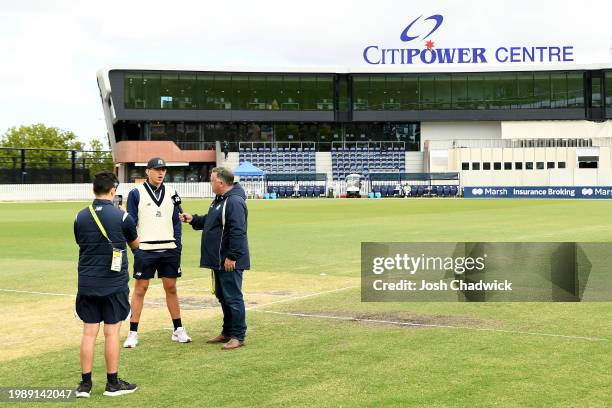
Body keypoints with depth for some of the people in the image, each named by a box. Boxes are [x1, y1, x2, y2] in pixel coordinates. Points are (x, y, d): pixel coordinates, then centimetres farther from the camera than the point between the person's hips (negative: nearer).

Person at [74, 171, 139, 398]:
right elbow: (135, 244, 8)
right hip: (114, 284, -3)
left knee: (89, 332, 7)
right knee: (112, 332, 4)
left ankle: (85, 383, 11)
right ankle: (113, 383, 12)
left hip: (87, 284, 3)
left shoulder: (80, 217, 0)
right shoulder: (122, 217, -9)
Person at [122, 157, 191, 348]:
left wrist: (177, 245, 4)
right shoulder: (136, 193, -2)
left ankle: (178, 330, 20)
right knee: (140, 289, 0)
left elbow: (176, 222, 12)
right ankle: (133, 333, 6)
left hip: (169, 250, 4)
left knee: (171, 288, 10)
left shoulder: (171, 193, 9)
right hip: (145, 250, -3)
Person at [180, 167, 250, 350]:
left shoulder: (234, 202, -20)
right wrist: (193, 219, 16)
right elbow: (209, 221, 27)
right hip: (218, 260, 11)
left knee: (233, 298, -4)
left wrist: (232, 257, -26)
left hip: (229, 262, -11)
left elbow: (238, 232, -26)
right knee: (222, 297, 17)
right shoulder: (219, 200, 14)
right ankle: (227, 333, 27)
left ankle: (238, 336, 3)